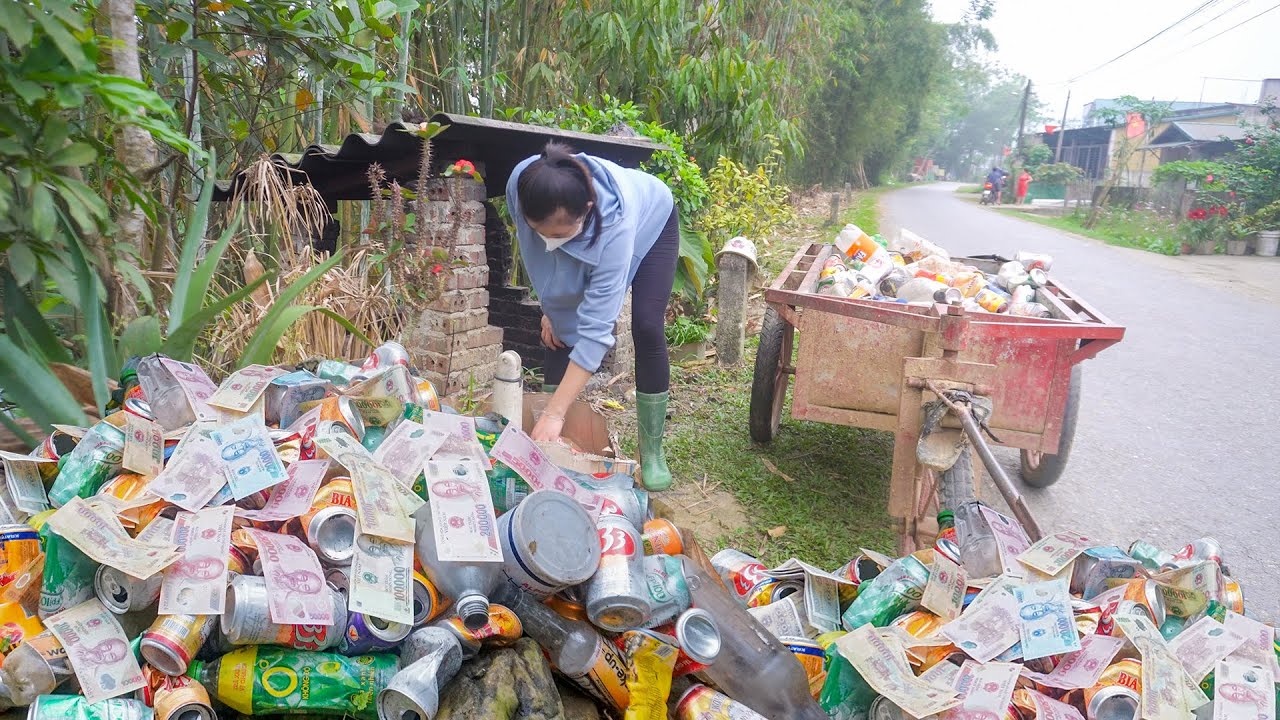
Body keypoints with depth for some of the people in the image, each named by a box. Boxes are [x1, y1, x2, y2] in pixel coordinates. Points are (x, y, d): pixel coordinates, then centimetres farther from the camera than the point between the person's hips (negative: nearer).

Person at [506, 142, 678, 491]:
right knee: (561, 324, -9)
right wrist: (550, 305, -9)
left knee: (647, 327, -18)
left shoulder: (615, 223, -47)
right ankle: (550, 441, 1)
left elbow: (596, 328, -48)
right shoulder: (520, 186, -37)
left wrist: (555, 412, -50)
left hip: (651, 223, -4)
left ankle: (652, 452, -4)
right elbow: (533, 250, -12)